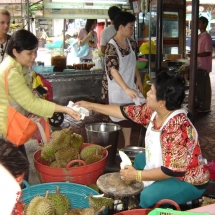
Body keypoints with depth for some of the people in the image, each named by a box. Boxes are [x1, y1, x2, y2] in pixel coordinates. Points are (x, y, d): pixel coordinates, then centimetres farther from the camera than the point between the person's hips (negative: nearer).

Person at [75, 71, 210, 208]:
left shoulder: (177, 128, -35)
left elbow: (173, 170, -33)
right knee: (139, 160, 21)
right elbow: (125, 111, 0)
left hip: (189, 181, -9)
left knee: (148, 196, -27)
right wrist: (91, 106, 4)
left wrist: (137, 175, -26)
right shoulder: (153, 110, -10)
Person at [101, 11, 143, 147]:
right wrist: (126, 88, -41)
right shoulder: (112, 46, -20)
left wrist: (138, 79, 4)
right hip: (116, 90, -7)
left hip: (129, 88, 7)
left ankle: (127, 144, 30)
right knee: (115, 118, 3)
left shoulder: (132, 43, 3)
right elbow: (113, 70, -31)